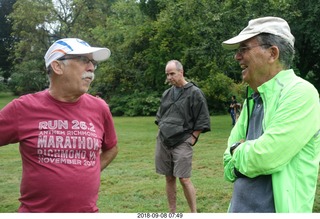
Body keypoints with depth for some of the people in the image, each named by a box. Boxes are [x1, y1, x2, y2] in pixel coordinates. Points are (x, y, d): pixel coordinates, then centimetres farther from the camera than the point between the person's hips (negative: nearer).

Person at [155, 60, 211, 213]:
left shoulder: (194, 93, -6)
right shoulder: (167, 94, 12)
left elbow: (202, 120, -6)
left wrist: (192, 138, -8)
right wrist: (161, 132, 12)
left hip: (182, 143, -6)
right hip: (163, 142, 6)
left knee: (184, 179, -7)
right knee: (169, 178, 10)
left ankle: (194, 212, 6)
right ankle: (172, 212, 21)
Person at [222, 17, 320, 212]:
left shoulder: (300, 93, -16)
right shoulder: (253, 99, 7)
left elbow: (265, 157, -24)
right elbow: (230, 161, 9)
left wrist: (238, 152, -6)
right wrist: (247, 154, -10)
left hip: (274, 208, -7)